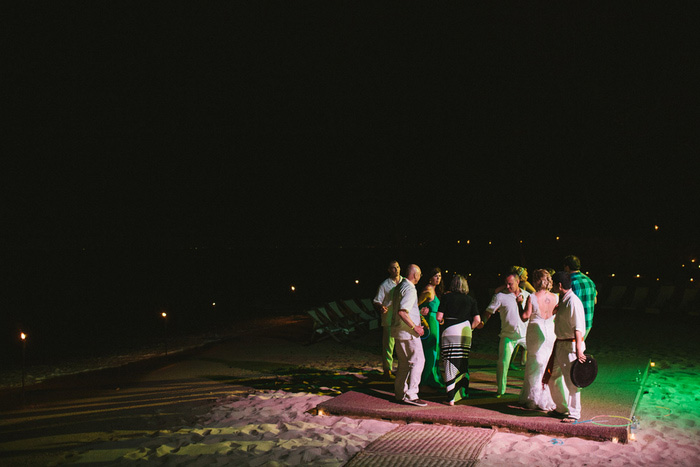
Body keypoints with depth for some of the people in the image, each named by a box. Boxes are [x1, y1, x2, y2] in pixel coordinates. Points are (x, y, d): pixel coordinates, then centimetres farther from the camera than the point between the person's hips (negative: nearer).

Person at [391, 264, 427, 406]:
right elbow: (402, 312, -26)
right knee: (418, 361, -6)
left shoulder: (399, 287, 14)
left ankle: (400, 393, 20)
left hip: (398, 330, 10)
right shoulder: (410, 289, -17)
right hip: (408, 332, -10)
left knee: (404, 363, 15)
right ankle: (411, 395, -8)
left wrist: (419, 313, 29)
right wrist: (415, 327, -21)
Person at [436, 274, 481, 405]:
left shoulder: (447, 297, 2)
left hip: (449, 332, -2)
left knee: (449, 364, -1)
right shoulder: (471, 300, 8)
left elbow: (439, 317, -3)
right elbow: (477, 320, 2)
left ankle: (451, 398, -5)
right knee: (463, 364, 15)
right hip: (465, 334, 2)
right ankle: (462, 393, 21)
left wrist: (442, 321, 19)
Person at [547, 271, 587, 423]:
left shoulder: (573, 302, -17)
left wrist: (579, 350, -25)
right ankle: (562, 408, 32)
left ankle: (574, 413, 12)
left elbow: (578, 328, -21)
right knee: (553, 378, 16)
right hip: (560, 345, 10)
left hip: (571, 345, -10)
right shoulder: (562, 300, 12)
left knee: (571, 380, -2)